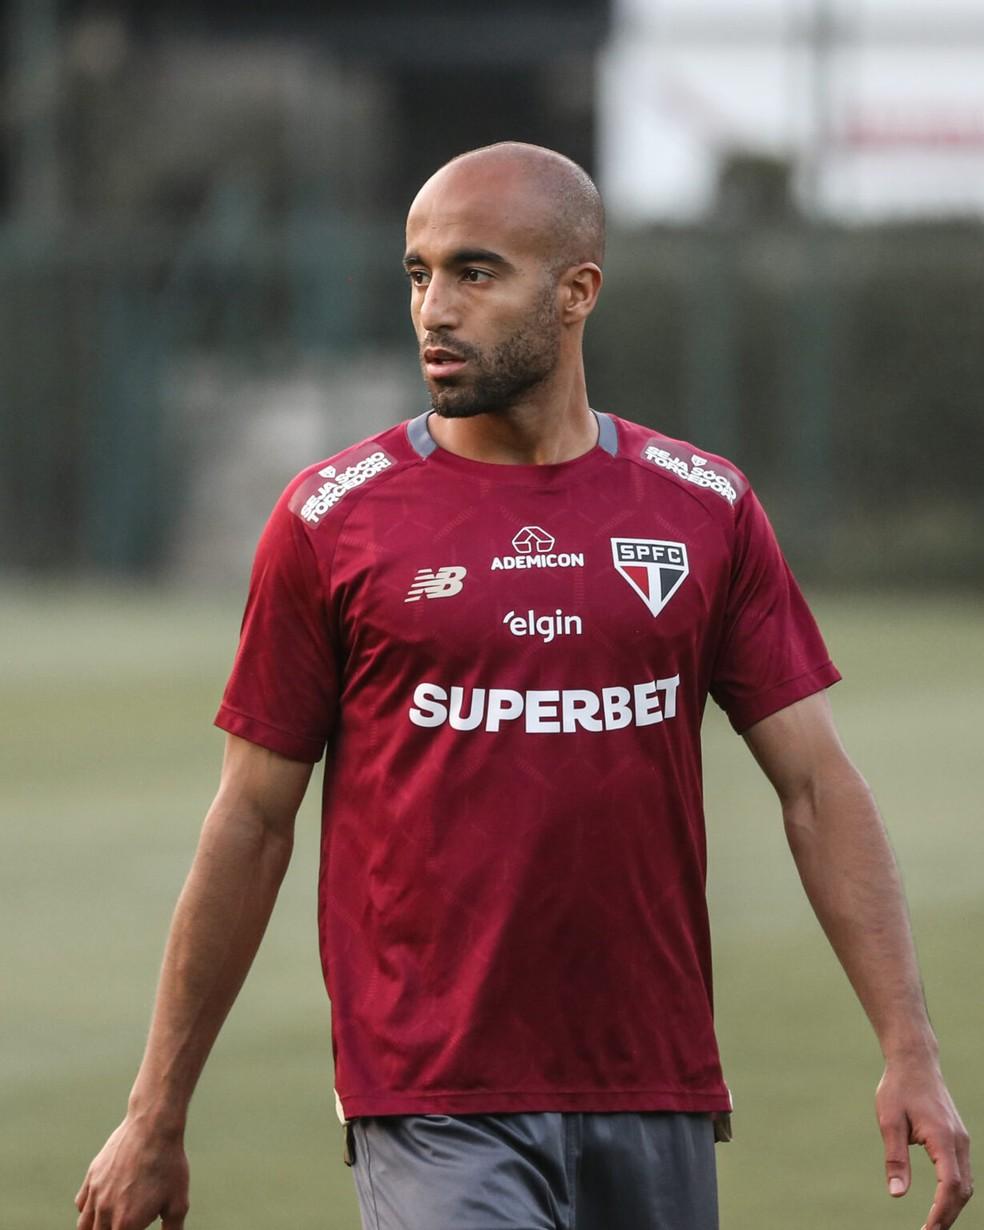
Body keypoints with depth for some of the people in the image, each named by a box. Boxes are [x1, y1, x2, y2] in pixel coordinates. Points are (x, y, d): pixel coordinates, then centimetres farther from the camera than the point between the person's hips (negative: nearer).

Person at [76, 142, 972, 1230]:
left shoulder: (704, 509, 7)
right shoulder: (331, 519, 1)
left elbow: (816, 785, 7)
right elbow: (251, 826, 5)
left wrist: (909, 1053, -3)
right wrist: (155, 1116, 6)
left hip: (658, 1100, 3)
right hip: (434, 1121, -3)